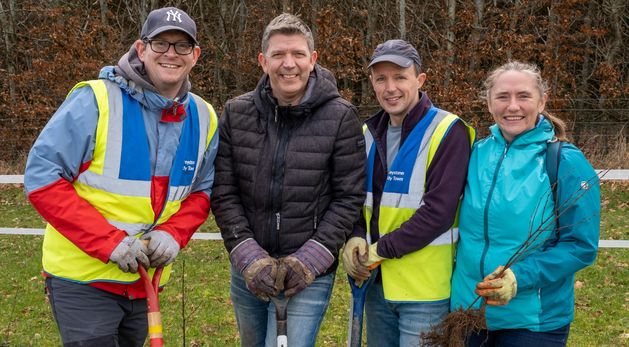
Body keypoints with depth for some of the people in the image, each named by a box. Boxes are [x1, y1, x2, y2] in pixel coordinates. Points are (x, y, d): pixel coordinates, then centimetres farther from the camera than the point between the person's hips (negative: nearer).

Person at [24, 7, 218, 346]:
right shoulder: (94, 101, -15)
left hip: (147, 280, 6)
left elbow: (202, 192, 10)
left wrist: (172, 234, -11)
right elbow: (42, 177, -16)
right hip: (83, 278, -6)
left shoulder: (203, 118, 2)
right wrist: (110, 242, -22)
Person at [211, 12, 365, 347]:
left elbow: (348, 197, -7)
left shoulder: (340, 117, -8)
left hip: (310, 275, -3)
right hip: (247, 271, 4)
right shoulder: (236, 113, 0)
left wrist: (310, 260, -14)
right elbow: (223, 194, -1)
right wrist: (249, 257, -11)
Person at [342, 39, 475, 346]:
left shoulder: (447, 132, -12)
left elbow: (438, 212, -20)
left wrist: (381, 250, -17)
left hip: (425, 288, -6)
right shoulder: (369, 134, 9)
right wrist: (354, 238, -6)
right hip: (377, 284, 7)